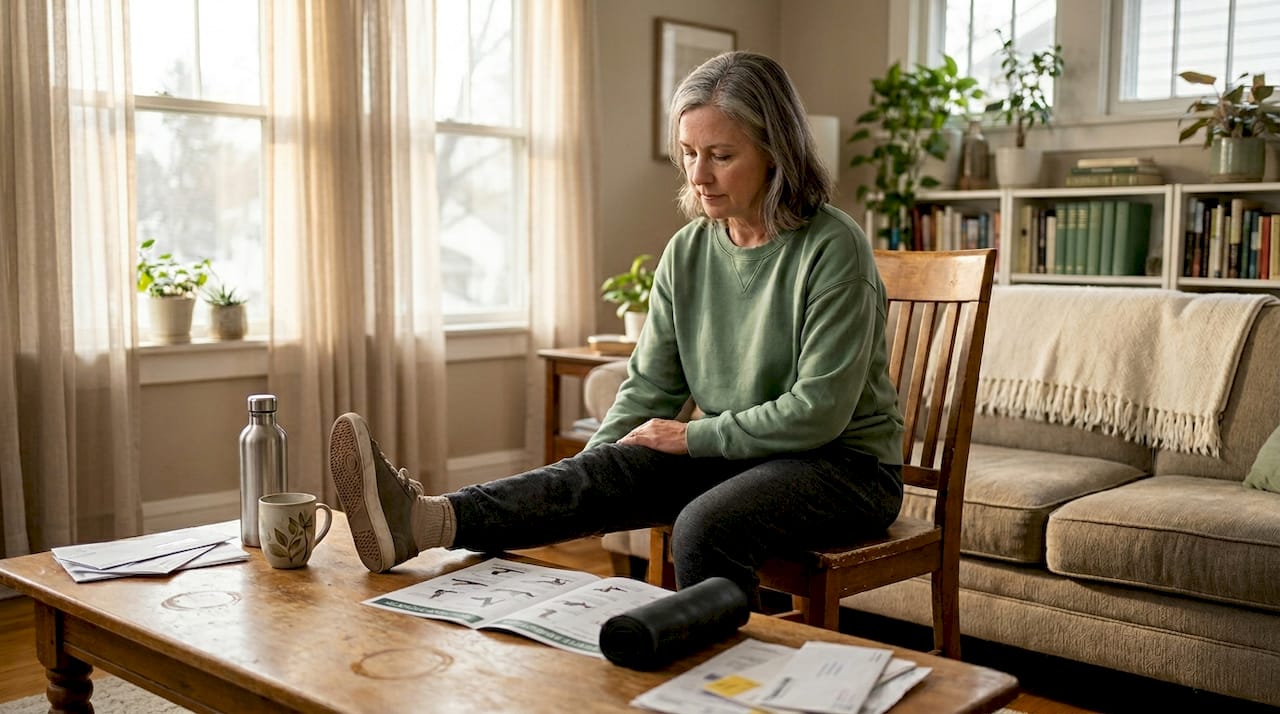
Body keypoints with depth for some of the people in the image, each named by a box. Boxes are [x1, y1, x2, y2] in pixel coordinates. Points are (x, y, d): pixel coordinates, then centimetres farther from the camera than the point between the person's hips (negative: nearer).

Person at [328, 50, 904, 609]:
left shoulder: (832, 248, -15)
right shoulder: (686, 252, 4)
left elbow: (818, 412, -19)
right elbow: (648, 387, 1)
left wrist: (693, 435, -16)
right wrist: (572, 496, -12)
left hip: (845, 466, -4)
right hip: (730, 456, 4)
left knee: (705, 526, -36)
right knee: (613, 467, -24)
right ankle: (429, 521, -40)